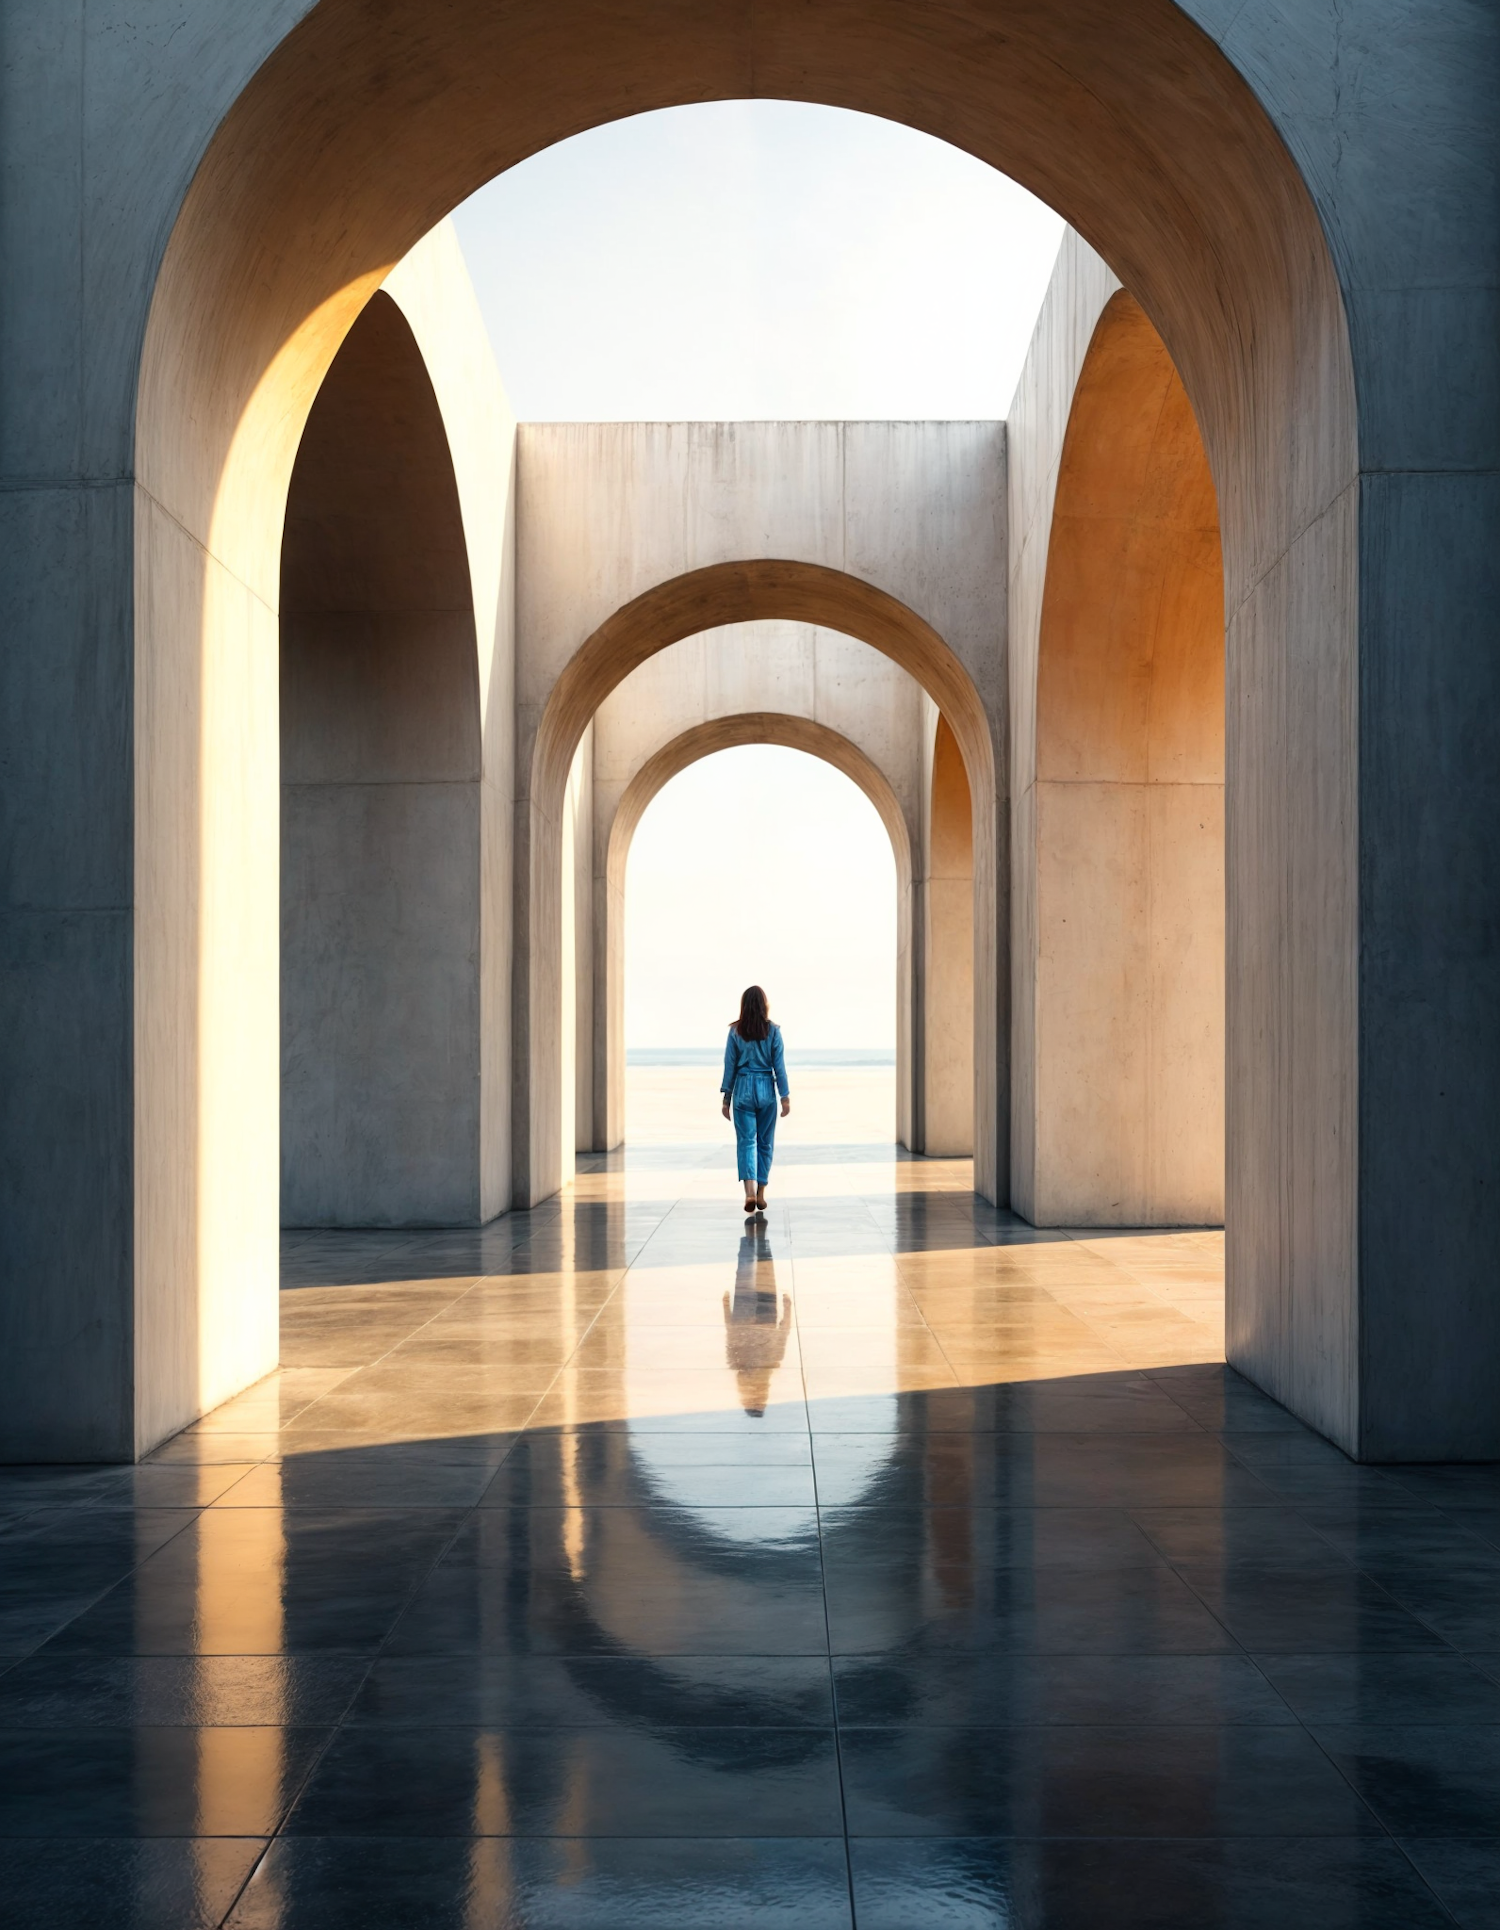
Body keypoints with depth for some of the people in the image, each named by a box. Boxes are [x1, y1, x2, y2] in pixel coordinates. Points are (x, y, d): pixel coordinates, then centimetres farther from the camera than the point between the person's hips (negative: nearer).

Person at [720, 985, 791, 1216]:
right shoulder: (773, 1031, -2)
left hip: (743, 1090, 0)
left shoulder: (735, 1031, -2)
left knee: (746, 1141, 0)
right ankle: (760, 1194, 15)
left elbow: (730, 1066, 0)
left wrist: (726, 1098, 6)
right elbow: (779, 1066, -3)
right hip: (766, 1090, 0)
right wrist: (785, 1097, 1)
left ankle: (750, 1192, -18)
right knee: (765, 1142, 11)